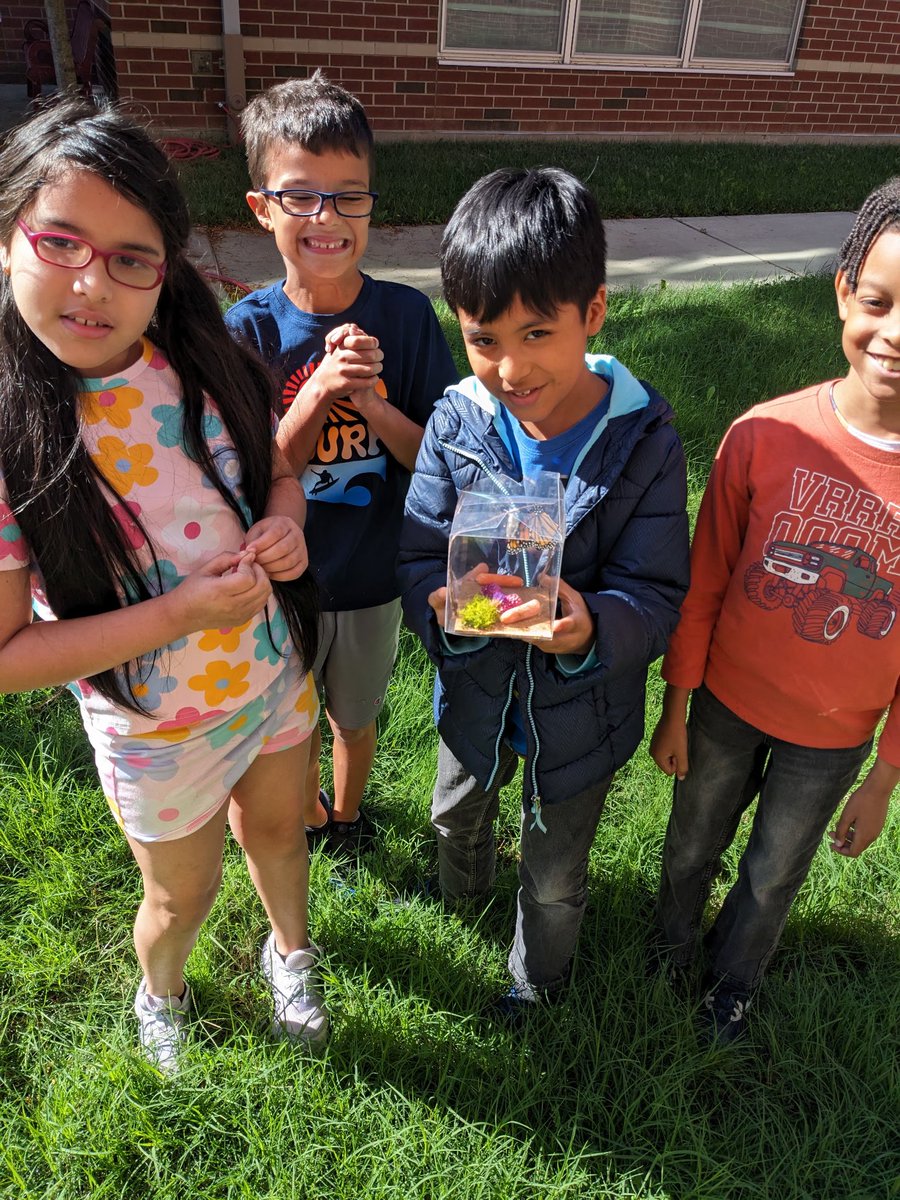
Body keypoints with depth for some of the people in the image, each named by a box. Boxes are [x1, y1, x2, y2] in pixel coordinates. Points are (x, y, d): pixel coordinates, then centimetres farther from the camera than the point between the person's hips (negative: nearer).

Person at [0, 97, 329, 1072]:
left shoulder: (206, 365, -13)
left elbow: (278, 473, 5)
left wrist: (285, 526, -19)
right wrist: (186, 609, -29)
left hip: (276, 673, 4)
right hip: (158, 730, -3)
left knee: (277, 829, 27)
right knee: (185, 894, 22)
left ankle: (289, 949, 61)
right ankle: (159, 993, 58)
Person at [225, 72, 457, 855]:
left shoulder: (406, 315, -13)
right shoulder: (248, 329, -14)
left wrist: (373, 405, -28)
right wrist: (319, 391, -30)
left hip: (373, 579, 0)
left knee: (357, 716, 24)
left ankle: (349, 814, 54)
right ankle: (311, 819, 54)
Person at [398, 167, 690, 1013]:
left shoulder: (643, 441, -23)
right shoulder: (457, 424, -17)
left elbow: (654, 594, -22)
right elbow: (419, 556, -16)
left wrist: (591, 630, -44)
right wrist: (448, 603, -39)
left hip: (579, 707, -2)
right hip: (475, 688, 3)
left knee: (555, 878, 23)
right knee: (457, 814, 34)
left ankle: (538, 980, 57)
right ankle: (462, 889, 71)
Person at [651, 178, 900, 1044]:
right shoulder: (766, 435, -20)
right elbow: (703, 582, -8)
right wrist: (675, 709, -1)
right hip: (726, 703, 0)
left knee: (773, 875, 23)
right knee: (692, 845, 25)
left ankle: (732, 981, 54)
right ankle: (669, 947, 57)